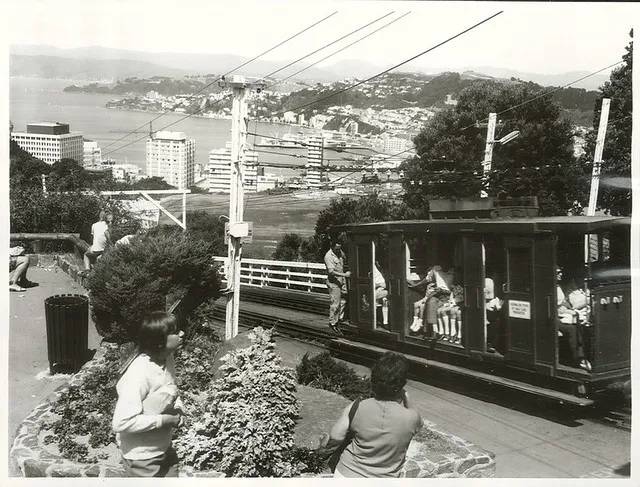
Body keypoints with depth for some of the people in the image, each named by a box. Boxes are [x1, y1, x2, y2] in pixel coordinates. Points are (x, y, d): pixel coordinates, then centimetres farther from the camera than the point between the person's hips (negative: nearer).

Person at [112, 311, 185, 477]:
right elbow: (121, 423, -31)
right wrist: (162, 420, -25)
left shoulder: (167, 358, -4)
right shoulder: (138, 374, -28)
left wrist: (177, 410, -4)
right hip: (142, 458, -7)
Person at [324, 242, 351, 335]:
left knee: (343, 301, 12)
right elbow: (331, 272, -27)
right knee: (335, 303, -5)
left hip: (342, 280, 8)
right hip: (334, 282, -8)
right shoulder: (328, 256, -21)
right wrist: (344, 274, -30)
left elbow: (344, 260, 24)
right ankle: (333, 323, 7)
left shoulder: (340, 252, 3)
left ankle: (340, 318, 26)